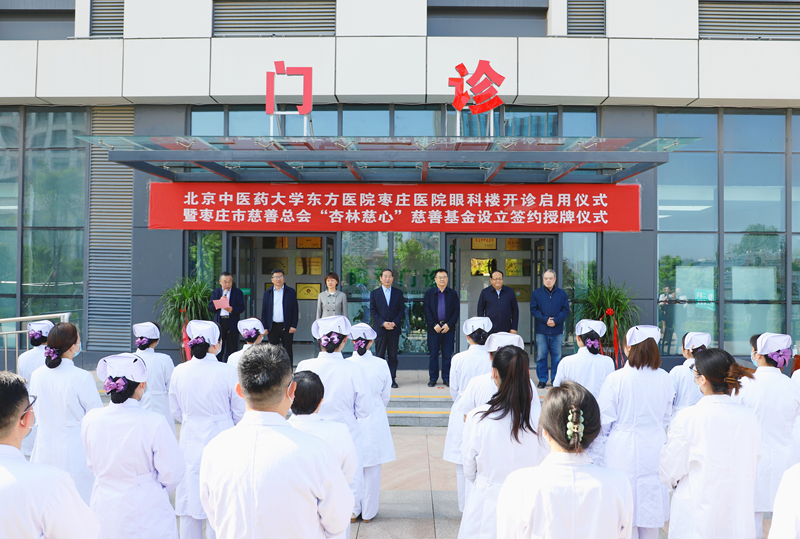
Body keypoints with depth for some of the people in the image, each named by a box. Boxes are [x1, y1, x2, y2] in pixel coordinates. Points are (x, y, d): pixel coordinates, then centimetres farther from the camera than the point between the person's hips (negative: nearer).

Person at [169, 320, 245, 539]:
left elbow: (176, 411, 7)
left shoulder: (179, 371, -5)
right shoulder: (228, 372, -15)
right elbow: (240, 412, -5)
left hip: (191, 441, 3)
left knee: (190, 496, 14)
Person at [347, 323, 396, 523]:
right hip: (374, 421, 0)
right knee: (372, 468, 12)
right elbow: (386, 396, 2)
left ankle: (352, 511, 23)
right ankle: (368, 512, 22)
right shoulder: (381, 365, -10)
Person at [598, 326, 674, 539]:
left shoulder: (616, 379, -16)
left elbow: (605, 419, -8)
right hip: (655, 448, 4)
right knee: (651, 506, 16)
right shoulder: (665, 379, -4)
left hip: (624, 450, -3)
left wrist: (611, 435, 12)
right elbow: (667, 416, 10)